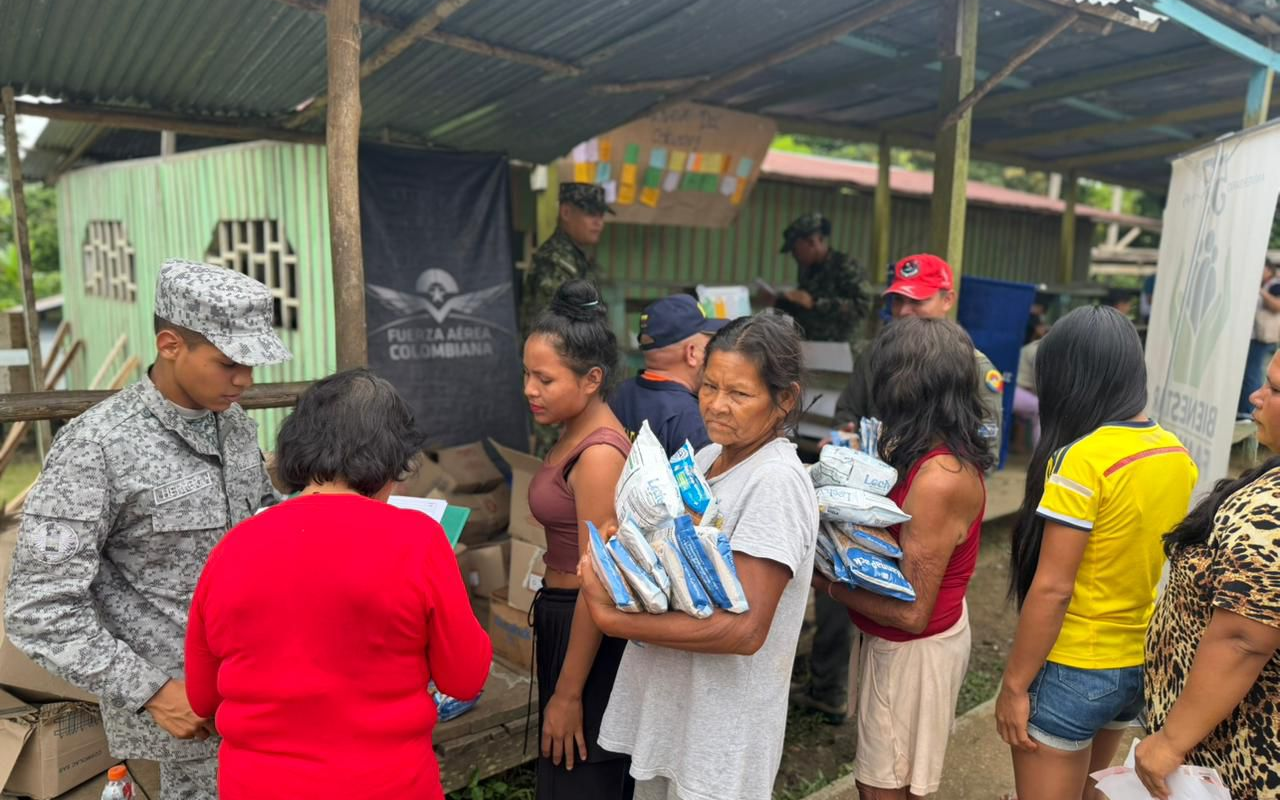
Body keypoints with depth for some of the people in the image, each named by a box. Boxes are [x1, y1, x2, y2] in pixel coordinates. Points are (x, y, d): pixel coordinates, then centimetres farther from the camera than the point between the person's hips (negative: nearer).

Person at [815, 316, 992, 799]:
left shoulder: (939, 480, -30)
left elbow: (911, 611, -26)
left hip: (916, 649, -8)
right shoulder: (938, 452, -3)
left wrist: (829, 587, -15)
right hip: (892, 643, 8)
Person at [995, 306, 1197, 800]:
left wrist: (1014, 685, -13)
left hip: (1073, 671, -7)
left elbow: (1052, 589, -22)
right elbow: (1163, 564, 10)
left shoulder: (1082, 458, -23)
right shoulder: (1176, 454, 0)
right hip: (1143, 666, 7)